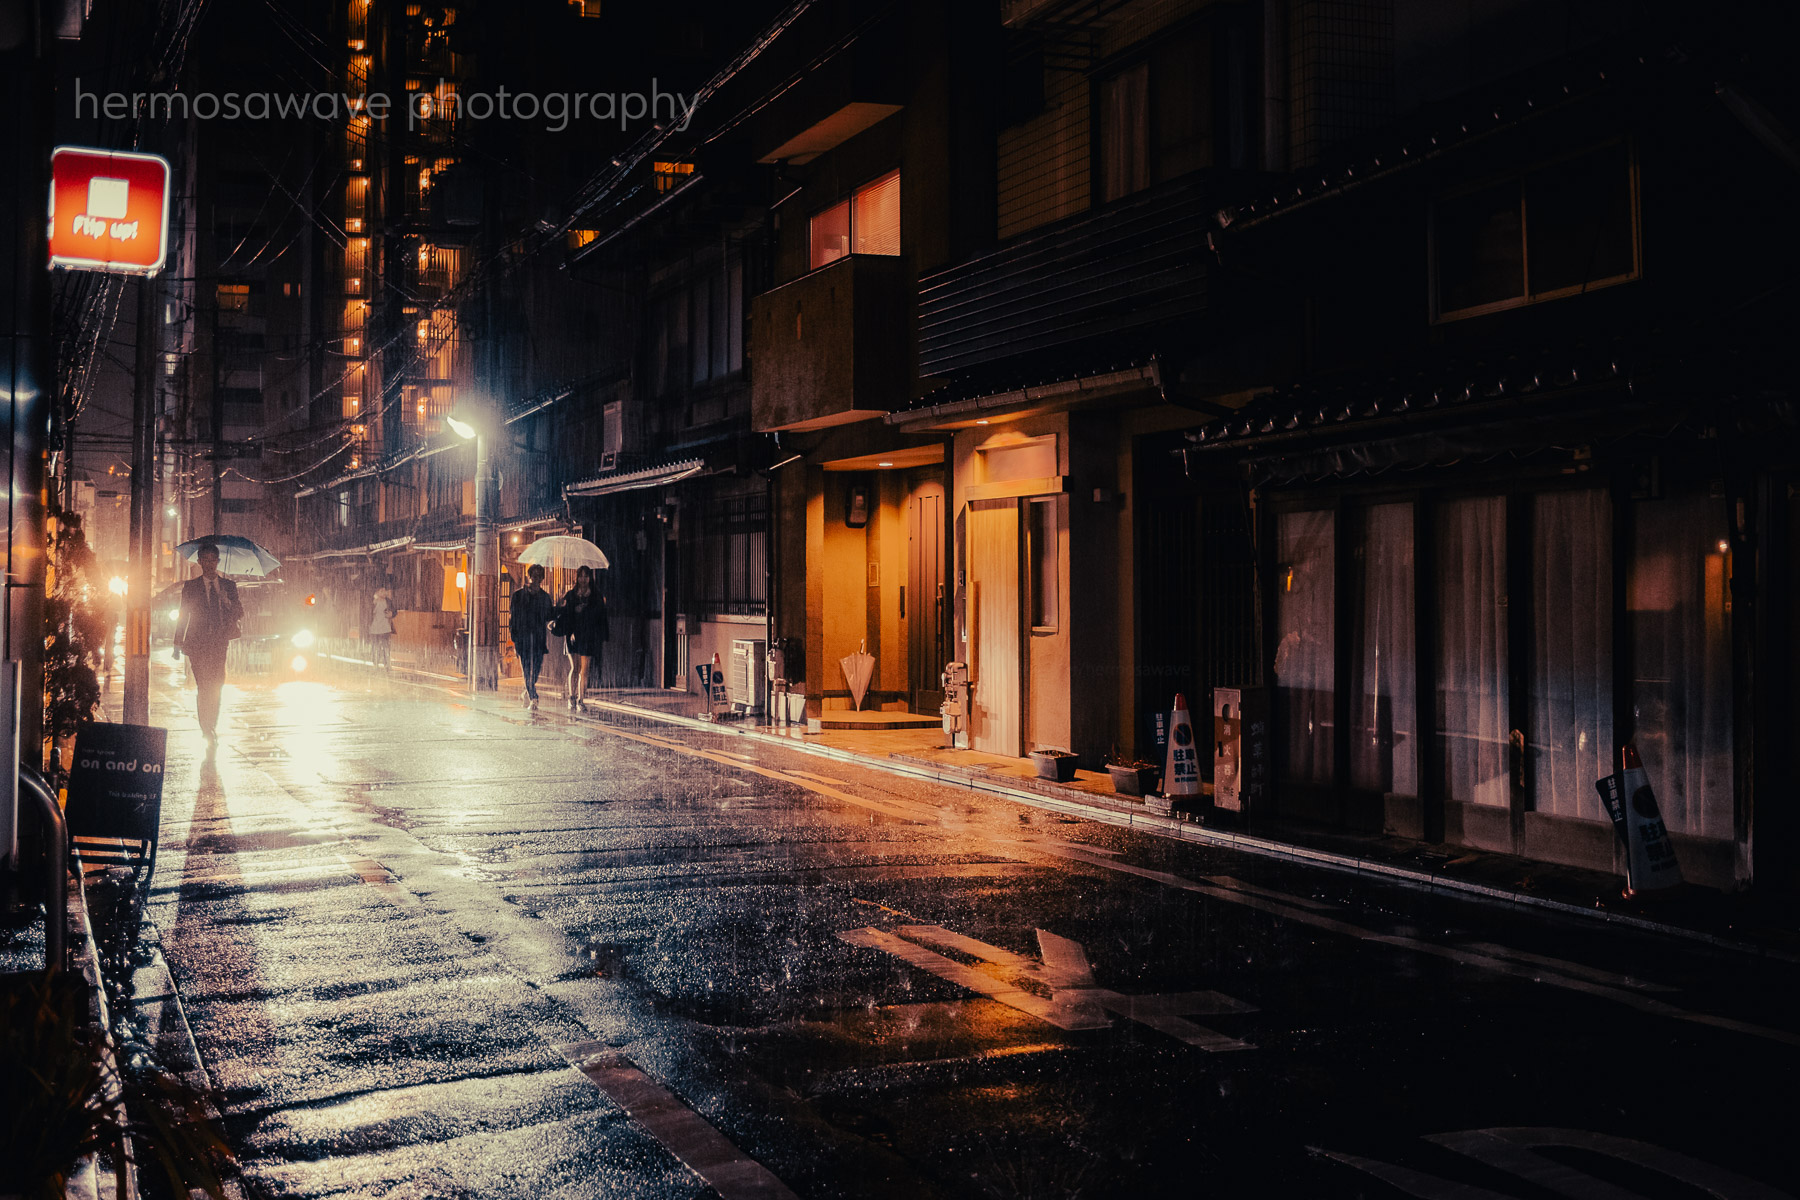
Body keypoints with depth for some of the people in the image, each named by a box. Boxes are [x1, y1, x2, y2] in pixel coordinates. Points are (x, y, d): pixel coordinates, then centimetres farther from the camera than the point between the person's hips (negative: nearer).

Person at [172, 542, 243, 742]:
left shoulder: (229, 586, 11)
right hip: (197, 643, -2)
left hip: (219, 643, 2)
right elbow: (183, 615, 8)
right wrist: (178, 643, 2)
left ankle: (212, 728, 17)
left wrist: (227, 601, -15)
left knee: (216, 687, 2)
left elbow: (238, 613, 6)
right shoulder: (190, 587, 8)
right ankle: (207, 730, -7)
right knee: (204, 687, -10)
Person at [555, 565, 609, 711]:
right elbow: (564, 615, 5)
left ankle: (581, 699, 5)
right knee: (574, 667, -7)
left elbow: (602, 617, 7)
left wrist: (603, 638, 4)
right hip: (573, 636, 0)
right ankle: (572, 697, 2)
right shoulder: (570, 595, 6)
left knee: (584, 669, 0)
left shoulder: (596, 596, 6)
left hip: (589, 637, 0)